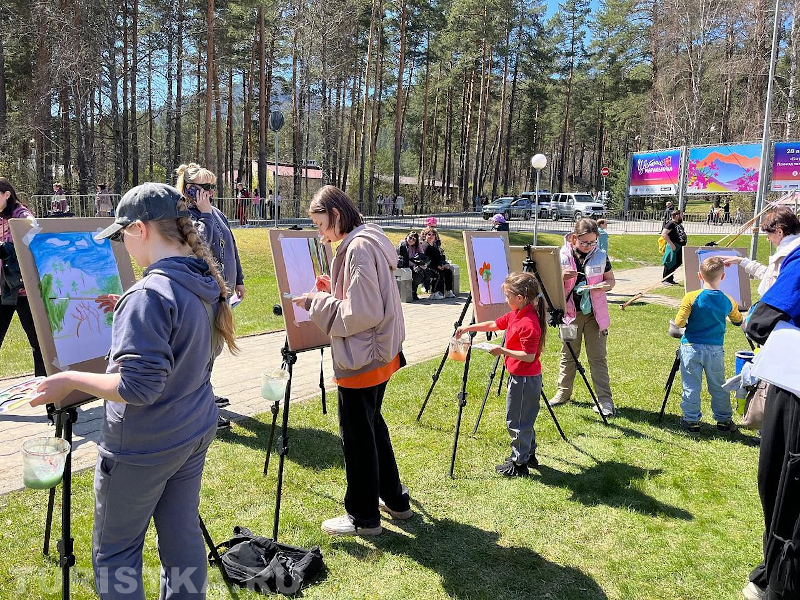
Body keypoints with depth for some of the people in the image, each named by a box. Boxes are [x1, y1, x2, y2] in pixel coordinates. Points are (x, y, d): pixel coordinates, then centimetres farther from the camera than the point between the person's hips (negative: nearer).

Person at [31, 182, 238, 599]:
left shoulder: (149, 294, -25)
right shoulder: (206, 283, 1)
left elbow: (137, 387, -26)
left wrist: (70, 380, -13)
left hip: (143, 448, -8)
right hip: (195, 434, 8)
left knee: (114, 551, 12)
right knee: (182, 535, 18)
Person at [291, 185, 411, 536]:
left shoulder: (359, 248, -21)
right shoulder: (368, 242, 11)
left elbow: (361, 313, -24)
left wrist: (317, 303, -14)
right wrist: (333, 291, 7)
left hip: (361, 360, -10)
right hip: (379, 354, 10)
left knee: (357, 435, 4)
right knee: (372, 426, 22)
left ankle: (363, 517, 19)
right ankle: (394, 500, 35)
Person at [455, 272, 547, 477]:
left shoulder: (529, 324, -27)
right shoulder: (515, 314, 4)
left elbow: (529, 356, -27)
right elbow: (494, 324, 16)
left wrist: (504, 351, -24)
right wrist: (468, 327, 13)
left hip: (525, 379, -10)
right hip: (520, 376, 10)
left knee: (516, 420, 2)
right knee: (523, 419, 21)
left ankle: (519, 464, 15)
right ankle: (528, 454, 35)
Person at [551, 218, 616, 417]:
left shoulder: (600, 256, -1)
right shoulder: (562, 256, -4)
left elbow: (611, 280, 9)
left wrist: (604, 286, -14)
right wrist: (562, 277, -22)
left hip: (595, 312, 0)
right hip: (571, 311, 0)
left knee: (597, 357, 1)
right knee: (568, 355, 12)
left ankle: (605, 400, 6)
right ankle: (563, 393, 27)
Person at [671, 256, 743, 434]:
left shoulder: (691, 298, -14)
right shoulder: (728, 301, -3)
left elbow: (679, 323, -13)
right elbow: (738, 321, 15)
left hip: (691, 347, -2)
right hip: (715, 349, 2)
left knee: (691, 386, 7)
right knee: (718, 387, 15)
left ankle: (692, 421, 13)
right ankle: (724, 420, 26)